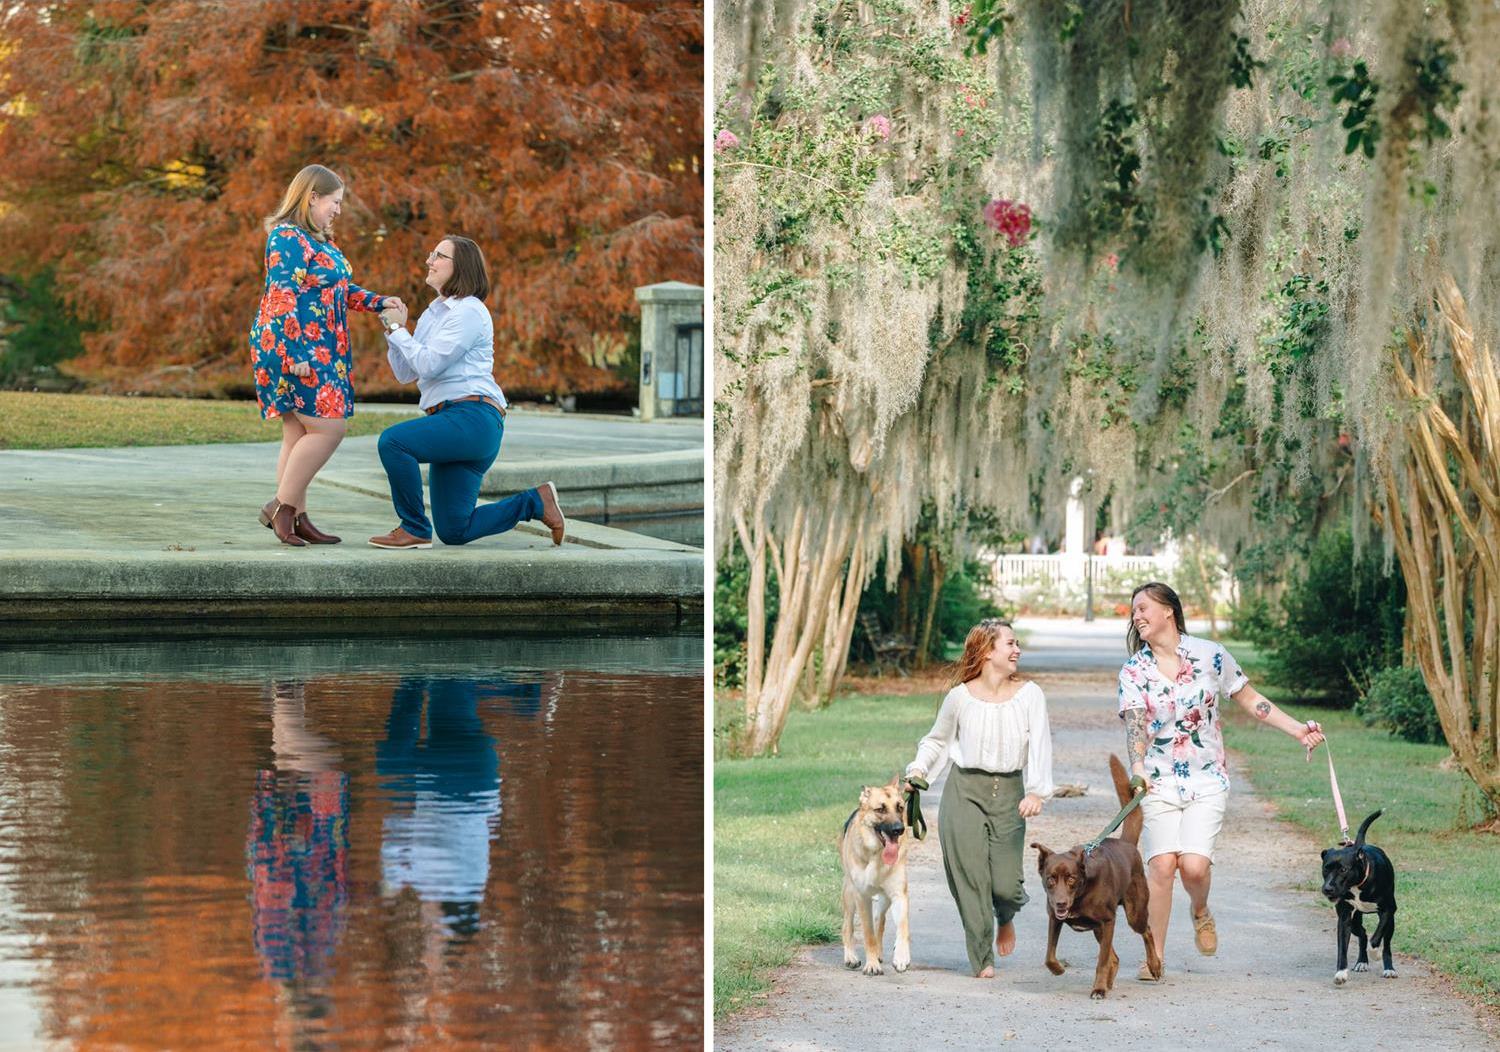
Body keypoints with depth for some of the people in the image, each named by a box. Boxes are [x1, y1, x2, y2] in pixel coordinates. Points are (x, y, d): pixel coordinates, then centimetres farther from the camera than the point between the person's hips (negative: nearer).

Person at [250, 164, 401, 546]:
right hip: (294, 349, -10)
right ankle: (281, 506, -7)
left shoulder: (318, 240, 18)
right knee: (328, 429, -12)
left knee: (299, 435, 9)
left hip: (320, 353, 10)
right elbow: (281, 299, -20)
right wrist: (295, 356, -24)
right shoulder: (288, 239, -13)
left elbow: (340, 289, 29)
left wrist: (379, 302, 16)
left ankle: (296, 518, 10)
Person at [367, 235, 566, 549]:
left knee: (393, 441, -28)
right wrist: (393, 330, 5)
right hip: (449, 420, 9)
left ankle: (414, 528, -17)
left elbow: (429, 364, -16)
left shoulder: (468, 312, -8)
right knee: (454, 532, 6)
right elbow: (406, 373, 17)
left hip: (474, 417, -9)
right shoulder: (433, 313, 19)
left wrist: (399, 330, -5)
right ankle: (535, 502, 19)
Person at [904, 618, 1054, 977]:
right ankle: (982, 959, 10)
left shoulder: (1029, 695, -2)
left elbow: (1039, 746, -10)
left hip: (1009, 792, 0)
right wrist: (919, 769, -2)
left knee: (1005, 883, -5)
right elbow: (938, 740, 14)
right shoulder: (961, 697, -1)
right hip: (964, 790, 0)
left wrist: (1037, 791, -23)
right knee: (970, 877, -4)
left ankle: (1005, 917, 33)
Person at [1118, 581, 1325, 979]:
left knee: (1194, 865, -15)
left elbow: (1249, 699, 10)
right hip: (1158, 781, 1)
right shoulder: (1133, 672, 0)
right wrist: (1137, 768, -34)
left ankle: (1200, 912, 21)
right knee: (1161, 864, -14)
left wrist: (1297, 730, 4)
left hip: (1206, 779, -1)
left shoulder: (1209, 655, -1)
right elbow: (1134, 726, -15)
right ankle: (1154, 957, -1)